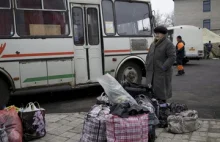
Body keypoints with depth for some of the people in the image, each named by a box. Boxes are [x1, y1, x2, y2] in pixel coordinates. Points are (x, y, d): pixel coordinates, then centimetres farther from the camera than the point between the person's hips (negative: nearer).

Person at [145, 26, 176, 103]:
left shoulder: (168, 44, -7)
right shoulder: (153, 44, 18)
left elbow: (172, 57, -15)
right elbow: (149, 56, 23)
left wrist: (163, 68, -18)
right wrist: (147, 66, 11)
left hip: (162, 73, -7)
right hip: (151, 73, 7)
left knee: (161, 91, 0)